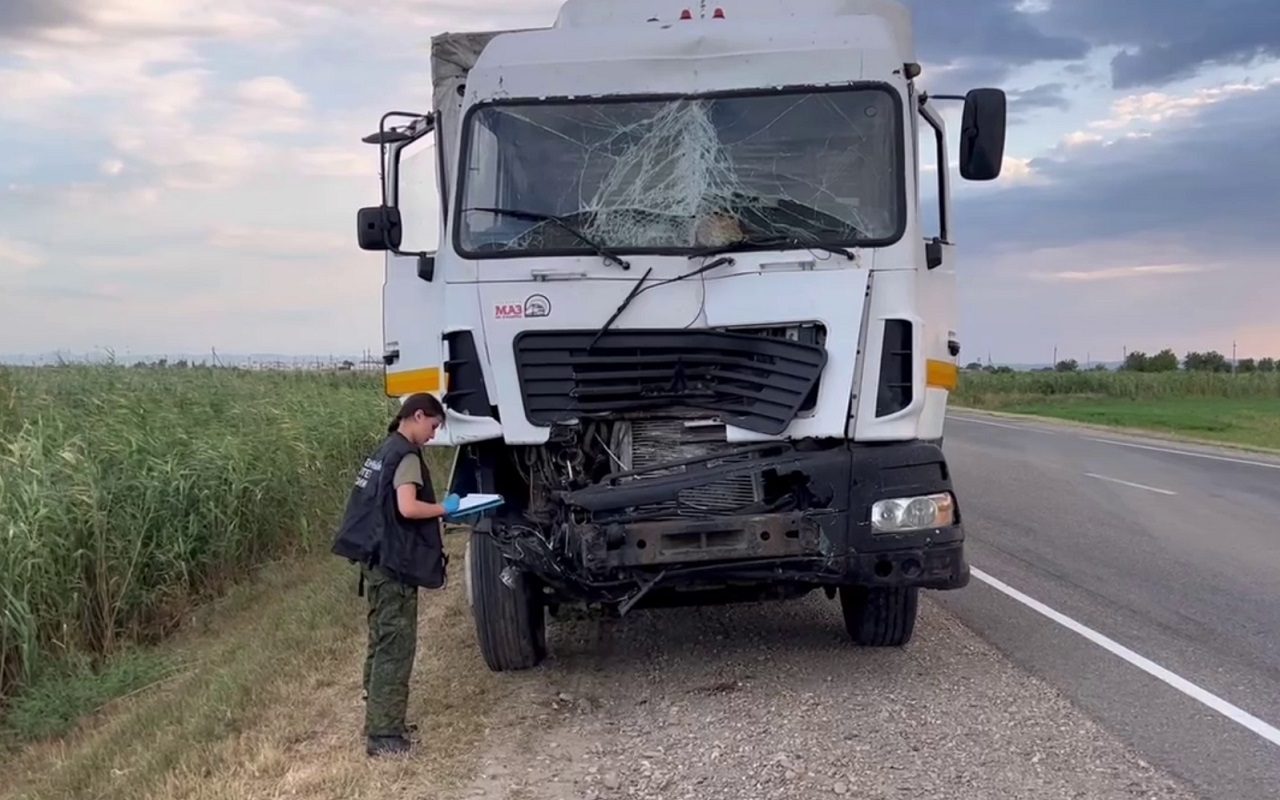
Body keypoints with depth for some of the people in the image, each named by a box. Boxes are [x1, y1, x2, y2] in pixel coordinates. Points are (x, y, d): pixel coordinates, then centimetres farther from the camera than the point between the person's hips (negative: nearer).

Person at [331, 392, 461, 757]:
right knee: (395, 648, -7)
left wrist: (435, 509, 15)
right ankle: (384, 735, -6)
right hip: (394, 563, -10)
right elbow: (408, 508, -26)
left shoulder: (383, 451, 16)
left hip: (376, 559, 10)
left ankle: (379, 722, 24)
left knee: (382, 643, 16)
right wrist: (444, 508, -11)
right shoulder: (406, 456, -14)